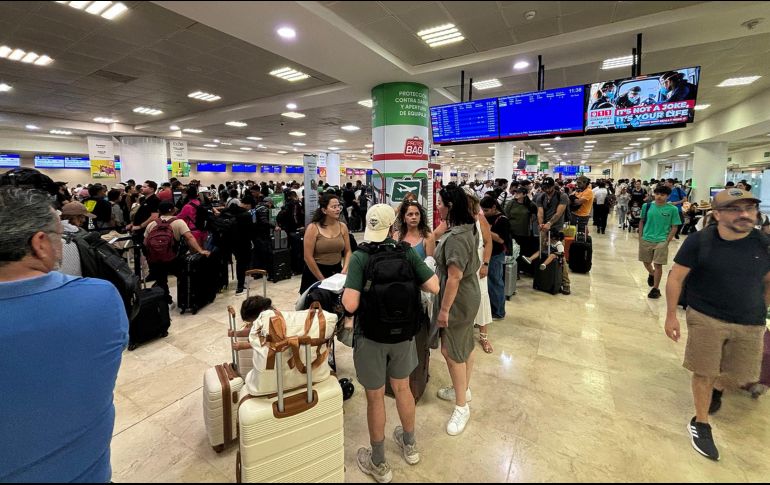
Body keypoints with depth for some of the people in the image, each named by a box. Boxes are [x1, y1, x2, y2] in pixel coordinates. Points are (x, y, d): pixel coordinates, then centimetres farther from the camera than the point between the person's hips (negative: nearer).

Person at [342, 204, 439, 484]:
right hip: (403, 334, 3)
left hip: (371, 337, -3)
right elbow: (434, 287, -11)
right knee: (402, 389, 24)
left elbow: (350, 304, -25)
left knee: (375, 398, 15)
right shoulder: (408, 253, -10)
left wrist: (348, 315, -2)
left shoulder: (360, 257, -19)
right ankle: (409, 446, 47)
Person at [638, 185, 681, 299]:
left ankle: (655, 289, 13)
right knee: (646, 262, 16)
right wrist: (640, 237, 3)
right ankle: (652, 274, 48)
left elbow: (674, 227, -2)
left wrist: (667, 241, -9)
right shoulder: (647, 206, -1)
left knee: (658, 265, 2)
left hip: (661, 241, -2)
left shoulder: (672, 209, -6)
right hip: (646, 240, 3)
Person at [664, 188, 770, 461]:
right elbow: (676, 277, -10)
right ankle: (700, 423, 24)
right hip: (706, 318, -4)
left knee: (739, 374, 15)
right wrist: (671, 315, -10)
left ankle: (717, 388, 51)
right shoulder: (699, 241, -14)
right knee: (704, 373, 4)